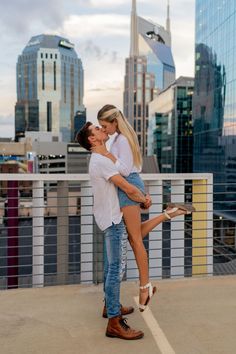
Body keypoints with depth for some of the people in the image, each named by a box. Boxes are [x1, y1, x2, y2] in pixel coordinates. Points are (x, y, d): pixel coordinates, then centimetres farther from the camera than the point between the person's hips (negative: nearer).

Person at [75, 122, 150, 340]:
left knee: (110, 265, 19)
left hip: (111, 218, 10)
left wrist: (141, 199, 5)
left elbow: (123, 187, 17)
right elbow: (128, 188, -20)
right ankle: (114, 323, -3)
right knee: (115, 269, -8)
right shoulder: (102, 161, -20)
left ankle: (110, 306, 34)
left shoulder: (99, 159, 13)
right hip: (112, 219, -10)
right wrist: (144, 200, -2)